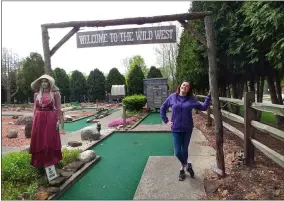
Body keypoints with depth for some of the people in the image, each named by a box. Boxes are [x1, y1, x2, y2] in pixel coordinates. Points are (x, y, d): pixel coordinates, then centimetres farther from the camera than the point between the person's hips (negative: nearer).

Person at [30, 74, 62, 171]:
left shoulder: (55, 93, -2)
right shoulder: (36, 94, 11)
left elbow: (58, 108, -4)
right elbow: (35, 108, 13)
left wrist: (58, 120, -10)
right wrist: (34, 120, 8)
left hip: (51, 119, -4)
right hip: (39, 120, 4)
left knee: (50, 141, 1)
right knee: (38, 142, 8)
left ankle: (50, 163, 12)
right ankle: (40, 163, 21)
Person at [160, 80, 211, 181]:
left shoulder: (191, 99, -1)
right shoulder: (172, 97, -3)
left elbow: (203, 107, 3)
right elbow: (162, 108, 7)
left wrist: (209, 96, -4)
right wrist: (166, 121, 1)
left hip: (187, 129, 1)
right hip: (176, 129, -1)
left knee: (184, 150, 12)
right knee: (177, 152, -3)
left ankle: (182, 169, 36)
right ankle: (187, 165, 25)